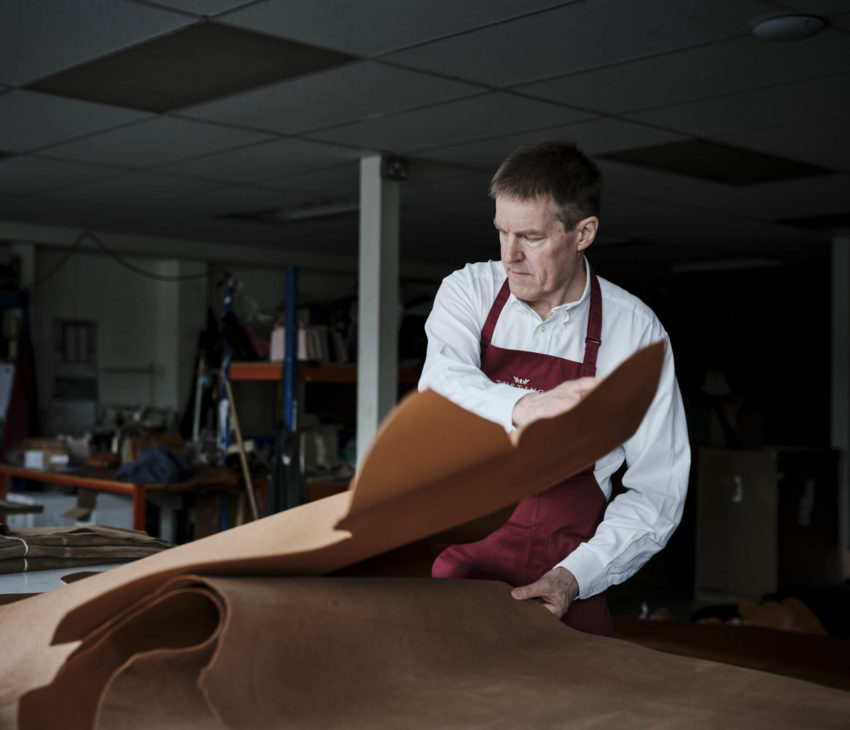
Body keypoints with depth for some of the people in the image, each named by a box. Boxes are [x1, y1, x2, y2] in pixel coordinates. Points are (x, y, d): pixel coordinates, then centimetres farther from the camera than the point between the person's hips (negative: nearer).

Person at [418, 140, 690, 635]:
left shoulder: (635, 329, -5)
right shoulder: (469, 292, 0)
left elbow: (658, 489, -5)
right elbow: (442, 388, -21)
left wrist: (574, 576, -18)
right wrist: (524, 408, -42)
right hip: (457, 566, 1)